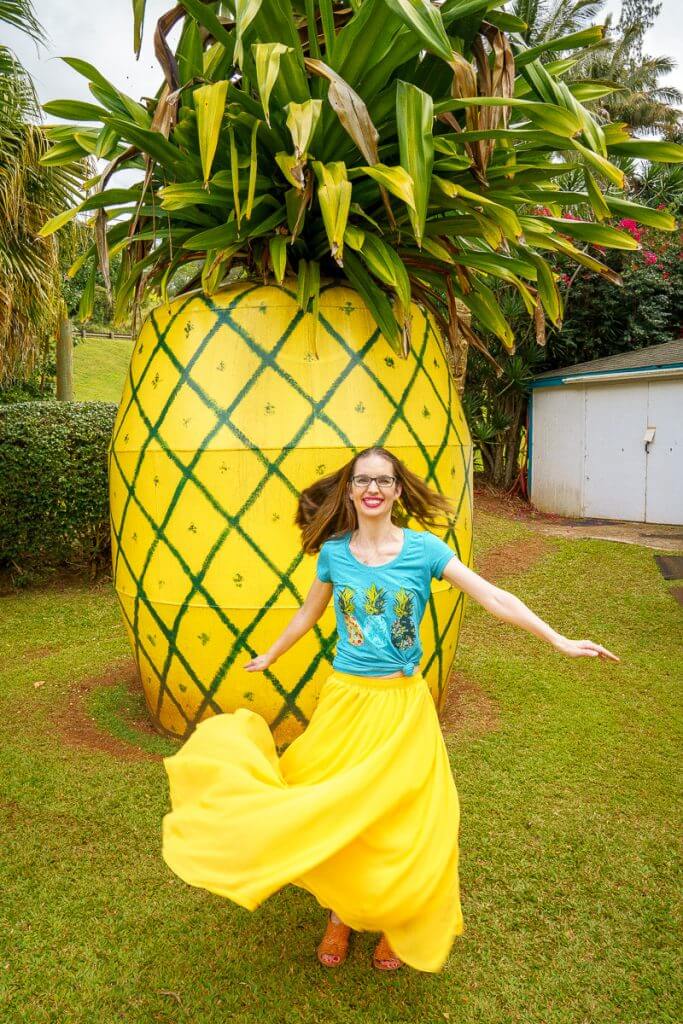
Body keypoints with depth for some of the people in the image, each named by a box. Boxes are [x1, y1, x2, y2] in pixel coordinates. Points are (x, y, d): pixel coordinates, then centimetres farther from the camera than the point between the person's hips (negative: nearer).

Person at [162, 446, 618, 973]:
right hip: (346, 699, 2)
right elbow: (309, 613, 14)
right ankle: (341, 915, 39)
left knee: (400, 819, 10)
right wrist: (269, 656, 26)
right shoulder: (334, 551, -3)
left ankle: (397, 922, 37)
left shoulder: (423, 548, -10)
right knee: (333, 811, 11)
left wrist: (561, 642, -16)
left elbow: (496, 599, -11)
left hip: (403, 704, -1)